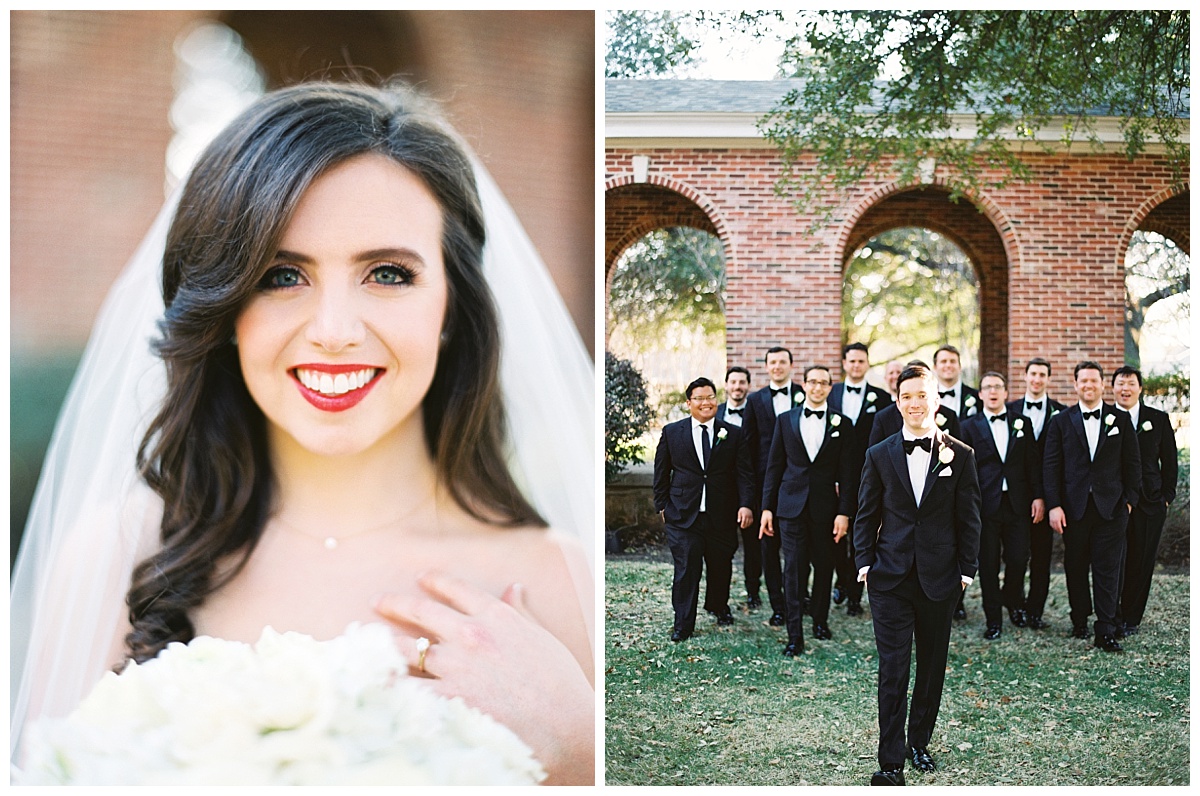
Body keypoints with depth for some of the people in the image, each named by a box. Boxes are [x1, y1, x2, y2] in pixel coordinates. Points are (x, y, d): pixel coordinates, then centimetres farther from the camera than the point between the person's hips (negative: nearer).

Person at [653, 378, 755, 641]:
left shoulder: (733, 434, 4)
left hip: (721, 515, 1)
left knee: (721, 565, 13)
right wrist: (662, 505, 6)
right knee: (686, 568, -6)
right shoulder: (672, 432, 5)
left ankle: (718, 606, 39)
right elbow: (661, 472, 9)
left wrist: (745, 505, -11)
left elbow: (744, 473, 1)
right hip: (683, 514, -1)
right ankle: (683, 624, 4)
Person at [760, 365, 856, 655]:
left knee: (824, 566, 10)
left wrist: (844, 512, -6)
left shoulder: (841, 424, 3)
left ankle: (820, 621, 28)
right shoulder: (785, 420, 5)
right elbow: (774, 466, 6)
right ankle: (795, 636, -1)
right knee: (794, 569, -3)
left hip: (825, 507, 1)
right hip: (791, 505, 0)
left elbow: (846, 472, 1)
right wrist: (767, 507, 2)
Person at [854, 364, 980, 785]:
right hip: (890, 577, 0)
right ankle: (891, 762, -1)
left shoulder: (959, 455, 2)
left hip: (939, 577, 1)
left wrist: (966, 569, -1)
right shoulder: (879, 455, 4)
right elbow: (866, 514, 7)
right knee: (893, 668, -4)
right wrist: (865, 562, -2)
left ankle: (919, 743, 28)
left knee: (932, 665, 11)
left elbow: (969, 518, 3)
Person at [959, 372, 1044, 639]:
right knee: (988, 564, 3)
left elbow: (1033, 462, 8)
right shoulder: (970, 426, 3)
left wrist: (1038, 496, 0)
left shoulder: (1022, 423, 10)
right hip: (985, 504, -2)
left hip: (1017, 504, 2)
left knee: (1018, 558, 1)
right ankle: (993, 619, 14)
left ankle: (1014, 602, 31)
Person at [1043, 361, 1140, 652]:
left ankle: (1105, 631, 0)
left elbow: (1132, 462, 7)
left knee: (1108, 569, -3)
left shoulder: (1120, 419, 6)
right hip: (1074, 506, 1)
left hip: (1111, 506, -1)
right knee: (1075, 568, 9)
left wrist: (1129, 499, 1)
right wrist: (1054, 505, -6)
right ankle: (1079, 620, 24)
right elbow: (1052, 465, 1)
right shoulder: (1061, 421, 5)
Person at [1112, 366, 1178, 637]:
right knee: (1114, 562, -4)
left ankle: (1131, 619, 17)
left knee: (1141, 563, 5)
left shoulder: (1159, 419, 7)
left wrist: (1166, 495, 5)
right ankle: (1113, 618, 7)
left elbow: (1170, 461, 11)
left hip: (1149, 503, 2)